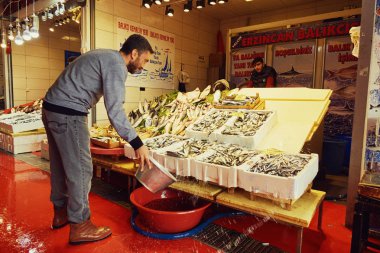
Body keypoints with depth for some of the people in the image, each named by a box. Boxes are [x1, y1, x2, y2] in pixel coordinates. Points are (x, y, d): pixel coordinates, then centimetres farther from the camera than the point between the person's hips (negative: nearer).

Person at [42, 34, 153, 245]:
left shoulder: (104, 56, 17)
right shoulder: (116, 64, -14)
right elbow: (115, 110, -23)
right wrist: (137, 144, -21)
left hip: (51, 108, 10)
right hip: (68, 114, -10)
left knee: (61, 165, 18)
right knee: (80, 169, -2)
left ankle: (61, 213, 34)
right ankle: (80, 226, 11)